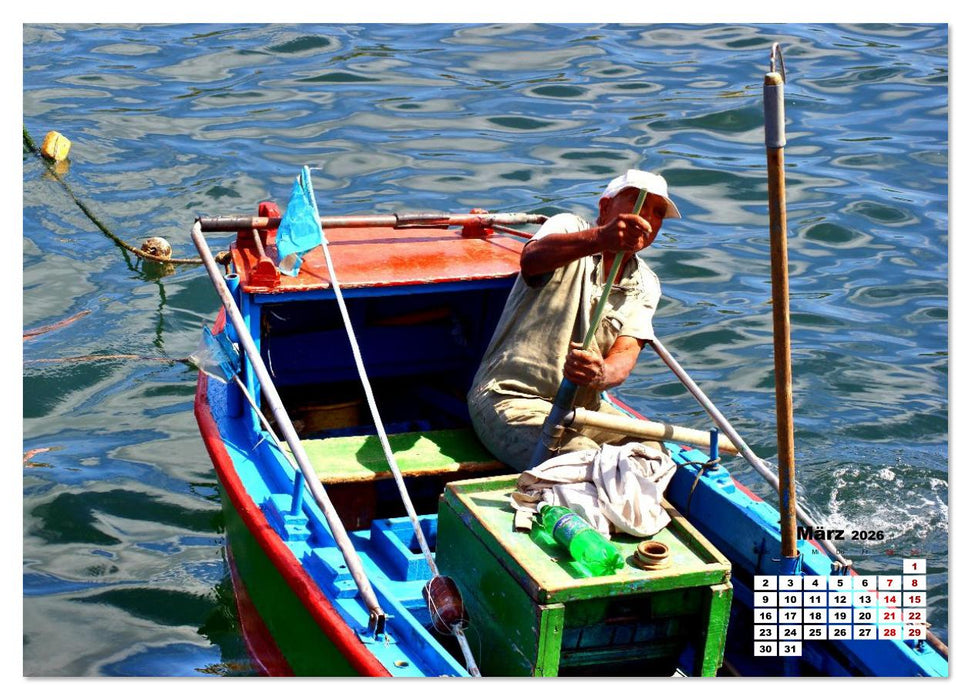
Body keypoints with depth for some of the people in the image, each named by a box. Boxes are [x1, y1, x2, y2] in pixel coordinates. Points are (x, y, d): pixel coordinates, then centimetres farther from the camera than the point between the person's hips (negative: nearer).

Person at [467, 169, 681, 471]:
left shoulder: (644, 286, 10)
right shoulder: (570, 228, -6)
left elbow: (626, 355, -8)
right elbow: (532, 258, -32)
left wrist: (602, 374, -35)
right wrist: (601, 238, -52)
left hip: (582, 405, 6)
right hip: (512, 398, -6)